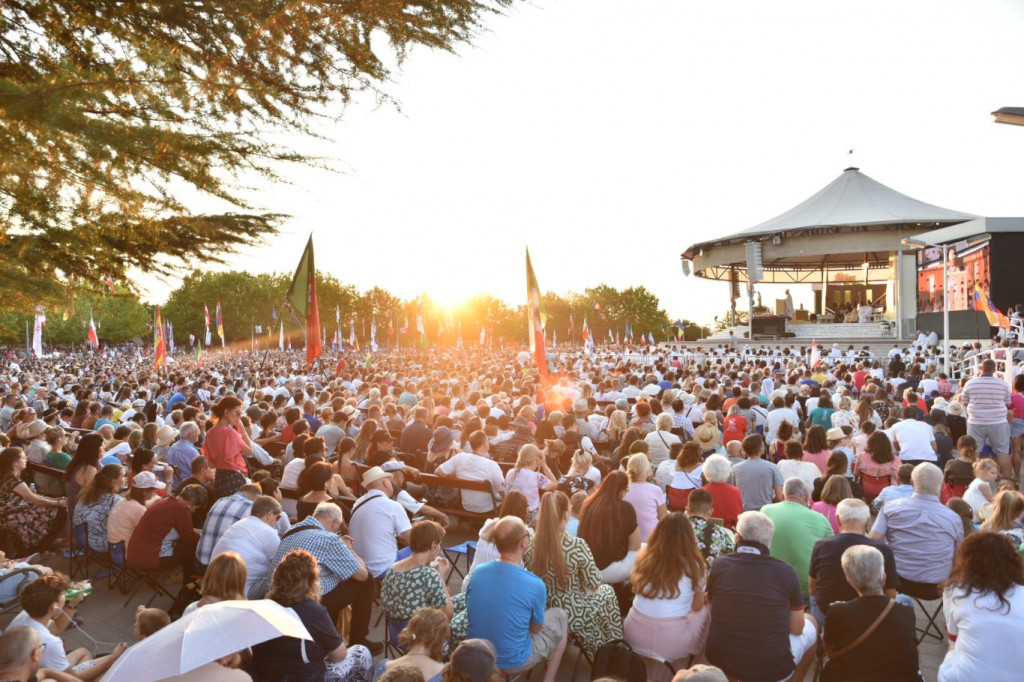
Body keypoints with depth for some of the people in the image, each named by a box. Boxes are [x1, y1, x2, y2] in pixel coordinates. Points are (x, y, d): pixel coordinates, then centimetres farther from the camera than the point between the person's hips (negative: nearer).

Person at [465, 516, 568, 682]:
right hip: (512, 663, -5)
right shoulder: (535, 585, -25)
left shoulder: (477, 573, -13)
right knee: (560, 617, 17)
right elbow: (536, 628, -8)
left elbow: (471, 611, 5)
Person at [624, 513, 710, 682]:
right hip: (670, 642, -3)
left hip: (634, 635, 4)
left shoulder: (645, 558, -1)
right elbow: (697, 607, 6)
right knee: (706, 611, 22)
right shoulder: (694, 565, -8)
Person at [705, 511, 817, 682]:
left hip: (720, 661, 2)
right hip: (772, 668, -2)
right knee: (810, 623, 24)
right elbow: (796, 628, -1)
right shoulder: (786, 571, -12)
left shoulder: (720, 564, -7)